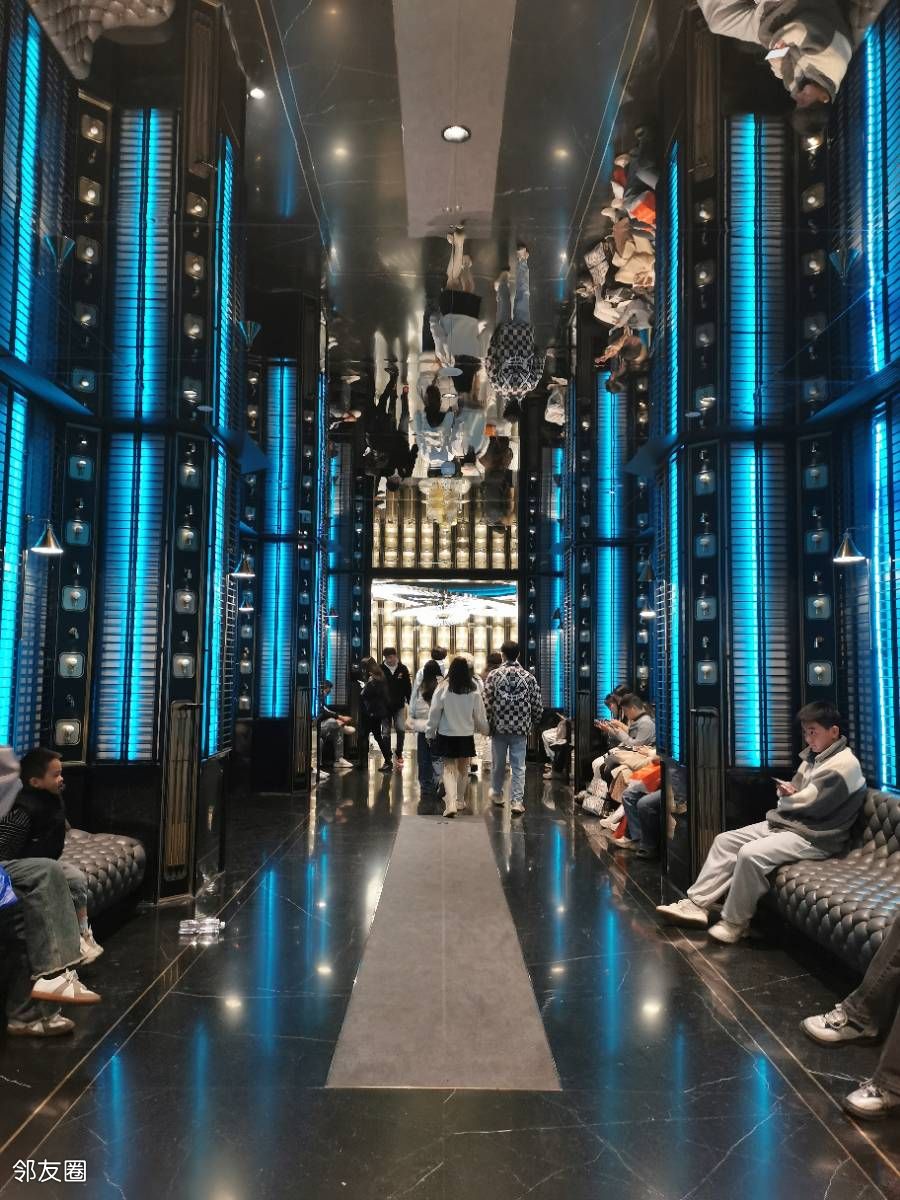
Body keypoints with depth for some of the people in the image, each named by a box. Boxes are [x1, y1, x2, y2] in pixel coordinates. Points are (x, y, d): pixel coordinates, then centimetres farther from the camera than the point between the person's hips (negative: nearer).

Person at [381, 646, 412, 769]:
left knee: (401, 729, -10)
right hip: (384, 706, 0)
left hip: (399, 705, 0)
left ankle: (398, 753, 12)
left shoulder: (403, 669, -2)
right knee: (386, 732, 5)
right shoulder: (380, 669, -6)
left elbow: (408, 687, 2)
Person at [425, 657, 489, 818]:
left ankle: (450, 803, -13)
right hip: (466, 736, 2)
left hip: (446, 736, -1)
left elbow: (434, 713, -7)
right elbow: (480, 716, 1)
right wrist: (484, 729, 22)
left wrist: (430, 733, 7)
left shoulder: (442, 689, -14)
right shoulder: (474, 692, -10)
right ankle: (459, 801, 33)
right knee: (463, 769, 19)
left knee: (449, 769, 4)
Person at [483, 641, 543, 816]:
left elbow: (486, 703, -10)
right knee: (518, 766, 4)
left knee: (498, 763, 16)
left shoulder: (494, 675, -7)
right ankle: (517, 801, -3)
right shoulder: (528, 677, -3)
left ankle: (497, 794, 34)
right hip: (520, 729, 0)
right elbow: (537, 706, -1)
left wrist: (488, 725, 3)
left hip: (499, 727, 0)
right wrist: (531, 723, 16)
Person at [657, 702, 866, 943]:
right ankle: (697, 904, 2)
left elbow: (812, 804, -21)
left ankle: (735, 923, -12)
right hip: (786, 823, 10)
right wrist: (787, 792, -6)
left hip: (814, 836, -10)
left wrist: (786, 798, -1)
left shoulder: (845, 765, -16)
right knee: (725, 841, 2)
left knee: (750, 854, -29)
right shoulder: (813, 755, 13)